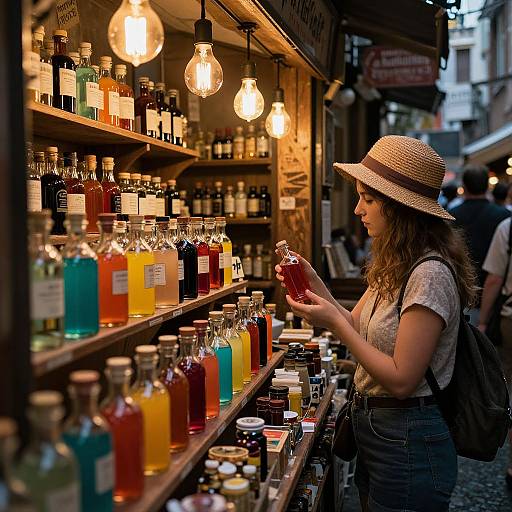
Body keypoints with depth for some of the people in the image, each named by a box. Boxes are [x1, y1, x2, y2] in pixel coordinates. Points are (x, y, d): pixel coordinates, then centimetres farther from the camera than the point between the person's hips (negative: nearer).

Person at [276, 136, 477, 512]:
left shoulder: (430, 275, -25)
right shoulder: (394, 266, 5)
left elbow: (401, 379, -24)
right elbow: (356, 326, 9)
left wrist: (333, 321, -21)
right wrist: (315, 283, -2)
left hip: (407, 442, -9)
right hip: (373, 426, 9)